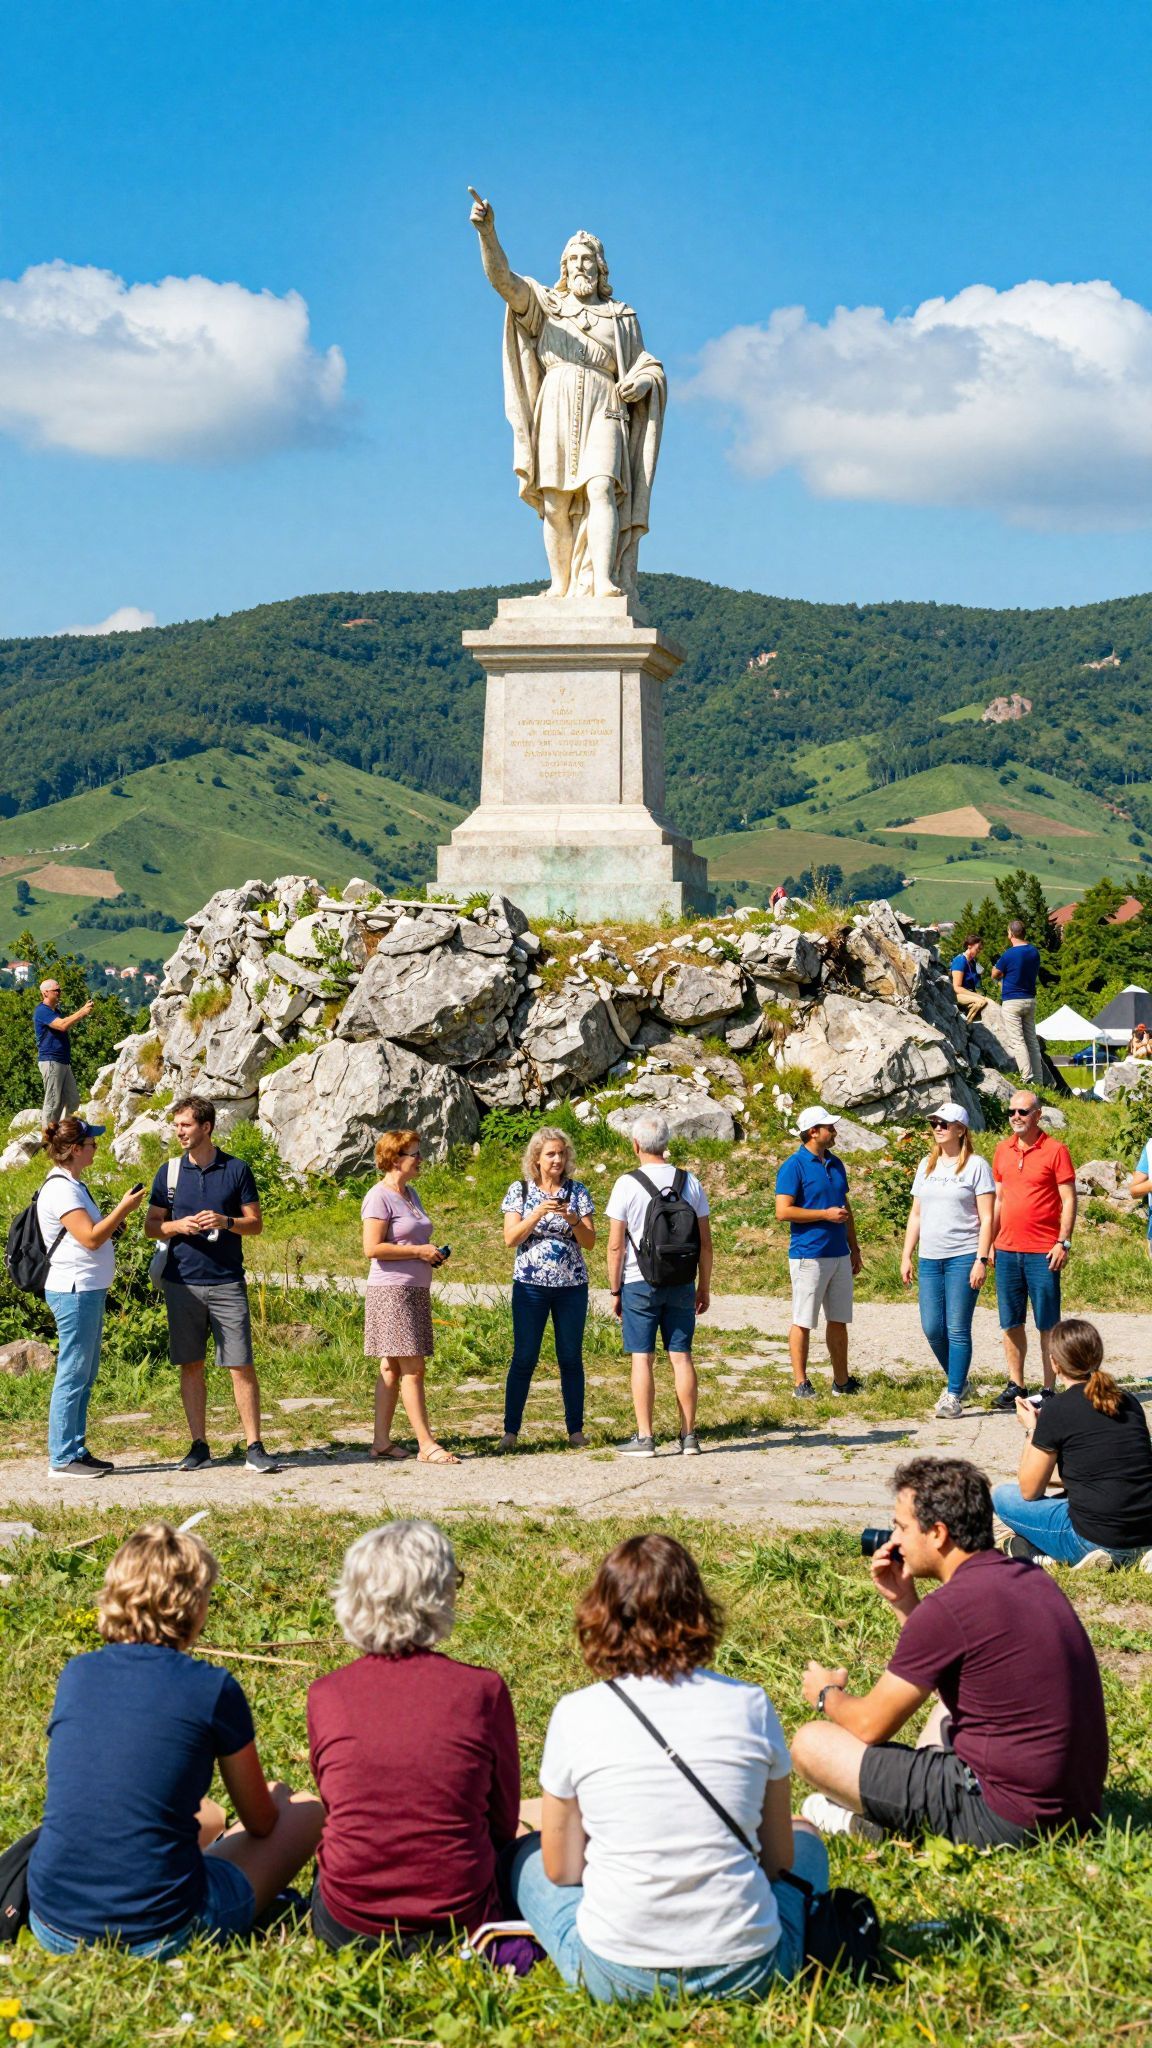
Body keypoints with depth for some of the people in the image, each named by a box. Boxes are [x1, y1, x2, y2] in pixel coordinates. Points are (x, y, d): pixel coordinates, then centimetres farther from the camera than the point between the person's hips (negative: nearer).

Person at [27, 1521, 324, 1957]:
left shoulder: (75, 1676, 4)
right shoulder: (213, 1690, -8)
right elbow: (262, 1824, 8)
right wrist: (276, 1799, 32)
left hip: (55, 1928, 6)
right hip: (157, 1935, -6)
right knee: (306, 1810, 17)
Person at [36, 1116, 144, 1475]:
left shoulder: (71, 1185, 16)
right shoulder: (60, 1189, -16)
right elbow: (91, 1238, -20)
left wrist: (115, 1222, 9)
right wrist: (124, 1208, -12)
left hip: (87, 1290, 11)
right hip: (75, 1291, -11)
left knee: (84, 1375, 13)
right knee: (72, 1375, -5)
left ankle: (76, 1451, 18)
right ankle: (63, 1456, -1)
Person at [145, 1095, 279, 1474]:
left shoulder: (237, 1170, 3)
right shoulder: (169, 1173, 8)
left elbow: (255, 1224, 5)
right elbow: (151, 1226, 11)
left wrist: (226, 1222, -14)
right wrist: (179, 1226, -9)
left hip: (227, 1283, -2)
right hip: (182, 1283, 2)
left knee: (242, 1365, -5)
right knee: (191, 1366, 5)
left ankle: (255, 1448, -2)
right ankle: (199, 1446, 13)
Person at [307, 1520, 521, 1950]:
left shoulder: (325, 1694, -7)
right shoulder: (483, 1690, -12)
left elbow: (333, 1803, 8)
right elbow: (503, 1821, 1)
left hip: (345, 1928, 1)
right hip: (454, 1926, -1)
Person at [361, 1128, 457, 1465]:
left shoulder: (410, 1194, 17)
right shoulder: (379, 1197, -11)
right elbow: (372, 1248, -19)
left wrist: (432, 1254, 9)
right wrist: (419, 1251, -16)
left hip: (416, 1290, 9)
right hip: (392, 1291, -9)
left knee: (393, 1368, 9)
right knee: (412, 1368, -10)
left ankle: (381, 1440, 12)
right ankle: (426, 1445, -10)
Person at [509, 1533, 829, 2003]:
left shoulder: (575, 1715, -6)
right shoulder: (750, 1706, -4)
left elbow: (561, 1871, 4)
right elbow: (777, 1858, 6)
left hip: (616, 1976, -2)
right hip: (746, 1971, 2)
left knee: (524, 1855, 27)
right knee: (804, 1841, 33)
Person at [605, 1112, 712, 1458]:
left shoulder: (628, 1184, -8)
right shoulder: (689, 1182, 3)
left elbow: (615, 1245, -7)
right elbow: (705, 1242, 6)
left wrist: (615, 1291, 2)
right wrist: (704, 1287, 14)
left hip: (640, 1283, -3)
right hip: (681, 1285, 3)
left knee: (642, 1358, -1)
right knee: (681, 1356, 7)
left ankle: (645, 1438, -2)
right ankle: (688, 1436, 8)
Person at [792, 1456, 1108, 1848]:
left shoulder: (949, 1606, -18)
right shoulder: (1032, 1578, 7)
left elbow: (870, 1725, -8)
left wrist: (827, 1695, 13)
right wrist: (904, 1602, 14)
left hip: (1004, 1820, -9)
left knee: (811, 1744, -5)